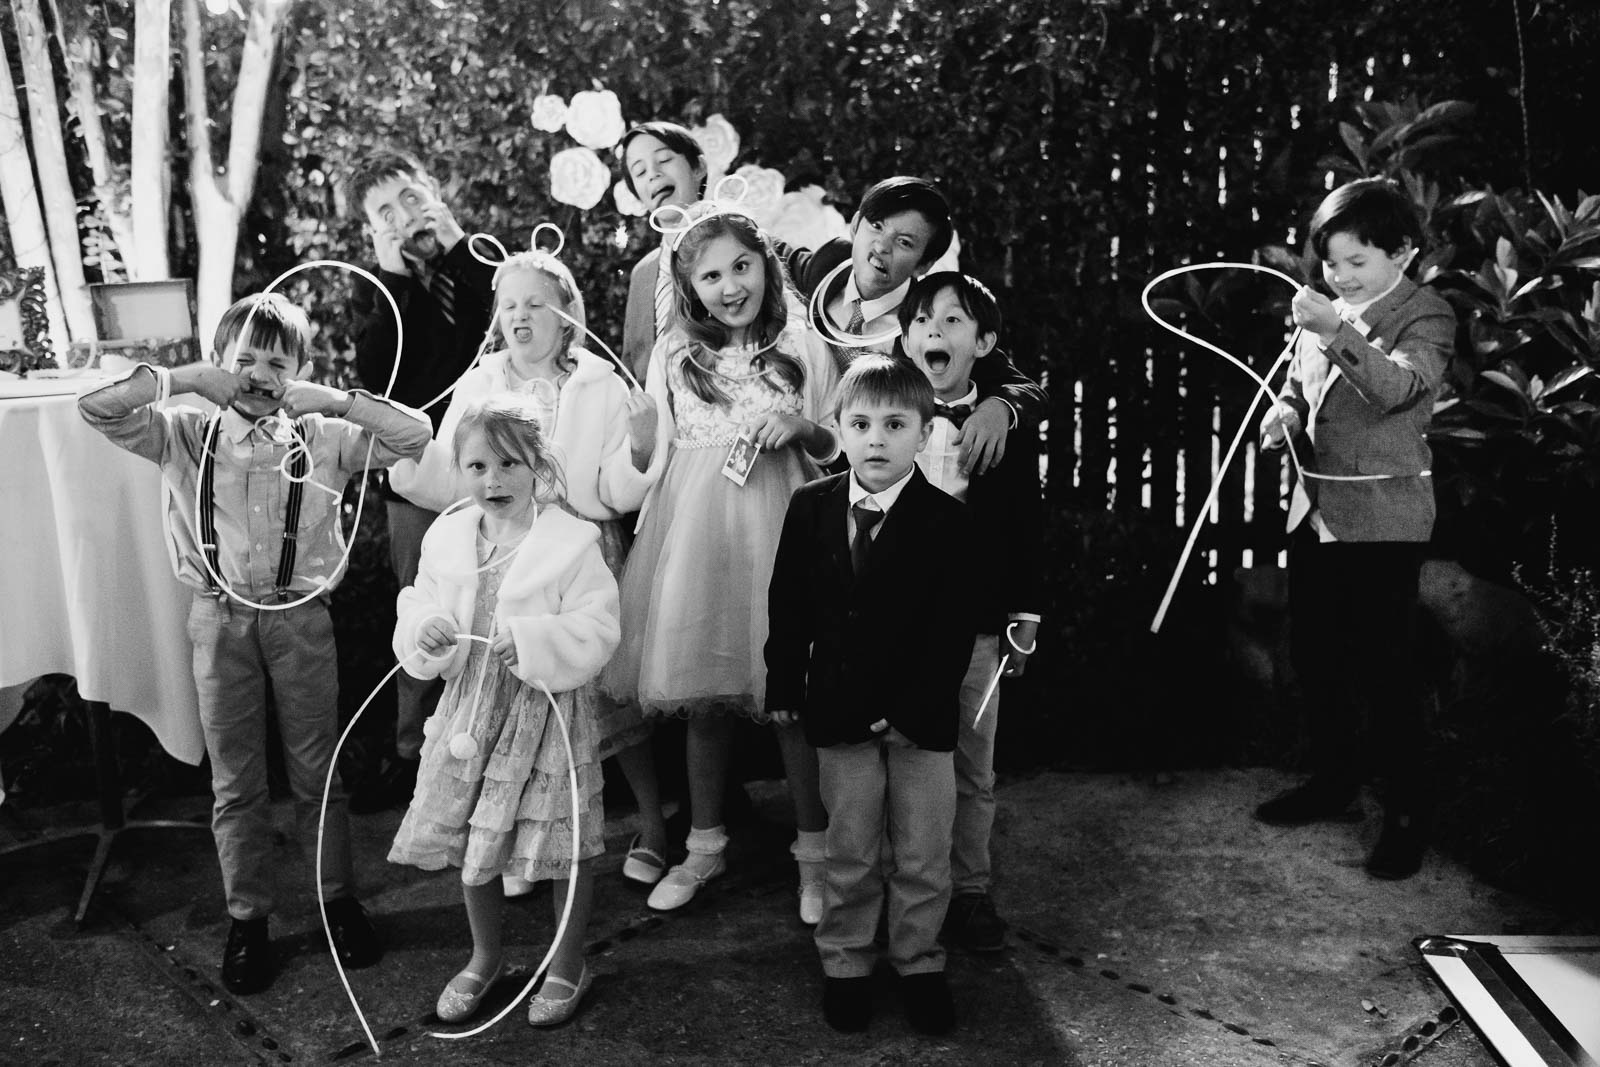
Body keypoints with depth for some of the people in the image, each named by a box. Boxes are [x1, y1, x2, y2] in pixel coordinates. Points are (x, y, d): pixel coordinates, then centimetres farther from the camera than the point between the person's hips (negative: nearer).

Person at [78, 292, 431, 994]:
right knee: (234, 783, 12)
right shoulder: (186, 435, -1)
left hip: (300, 616, 0)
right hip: (220, 618, 1)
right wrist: (188, 378, -14)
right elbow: (97, 406, -13)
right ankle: (247, 919, 26)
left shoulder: (323, 438, -3)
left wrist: (334, 400, -15)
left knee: (318, 771, 12)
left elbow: (413, 434, -11)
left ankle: (339, 899, 29)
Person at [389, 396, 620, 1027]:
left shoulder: (572, 542, -12)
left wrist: (531, 640, -31)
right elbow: (415, 611, 8)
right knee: (469, 839, 16)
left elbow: (596, 633, -17)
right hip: (469, 710, 5)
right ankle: (485, 956, 40)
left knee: (565, 845, 6)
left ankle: (568, 965, 30)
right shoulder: (445, 539, 4)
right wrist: (425, 629, -15)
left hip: (546, 715, -5)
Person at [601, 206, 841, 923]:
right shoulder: (672, 353, 9)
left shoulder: (803, 347, 4)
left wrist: (803, 427, -11)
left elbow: (838, 450, 9)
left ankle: (814, 853, 13)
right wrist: (652, 537, 12)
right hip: (690, 530, 2)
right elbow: (661, 453, 15)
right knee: (702, 697, 9)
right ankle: (705, 844, 25)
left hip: (778, 527, -2)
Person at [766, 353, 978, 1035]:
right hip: (838, 713, 1)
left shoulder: (947, 520, -10)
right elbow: (787, 604, 6)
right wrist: (783, 688, 4)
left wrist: (913, 711, -16)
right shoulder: (811, 507, -1)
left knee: (923, 856, 10)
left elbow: (952, 628, -11)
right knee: (851, 853, 12)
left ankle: (918, 963, 29)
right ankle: (845, 963, 29)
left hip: (923, 718, -1)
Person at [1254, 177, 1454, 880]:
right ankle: (1334, 778, 32)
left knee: (1385, 664, -3)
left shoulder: (1427, 316, -6)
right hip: (1316, 511, 7)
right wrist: (1284, 413, -1)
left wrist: (1336, 332, -37)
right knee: (1312, 652, 14)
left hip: (1383, 517, -7)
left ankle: (1404, 813, 8)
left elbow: (1399, 387, -25)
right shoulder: (1324, 314, 12)